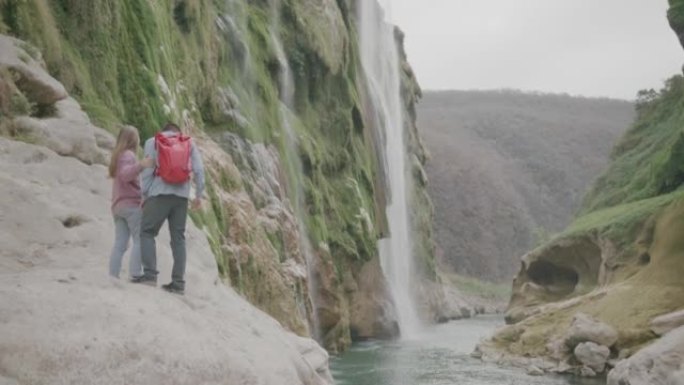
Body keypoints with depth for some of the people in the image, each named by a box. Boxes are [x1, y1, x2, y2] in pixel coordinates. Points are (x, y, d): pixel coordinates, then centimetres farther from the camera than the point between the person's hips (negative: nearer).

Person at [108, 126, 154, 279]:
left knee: (119, 244, 3)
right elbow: (125, 174, -24)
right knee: (140, 240, -11)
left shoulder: (117, 155, 23)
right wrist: (141, 165, -39)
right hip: (132, 204, -9)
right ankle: (135, 275, -20)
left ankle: (113, 276, -3)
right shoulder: (128, 155, -6)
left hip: (118, 205, 9)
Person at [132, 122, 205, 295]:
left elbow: (147, 170, 3)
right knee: (178, 237, 5)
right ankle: (178, 282, 1)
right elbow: (199, 169, 7)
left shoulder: (153, 141, 12)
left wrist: (144, 194, 7)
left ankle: (150, 274, -12)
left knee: (147, 232, 3)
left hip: (160, 193, -3)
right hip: (182, 195, 3)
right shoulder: (189, 142, 17)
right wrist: (198, 195, 10)